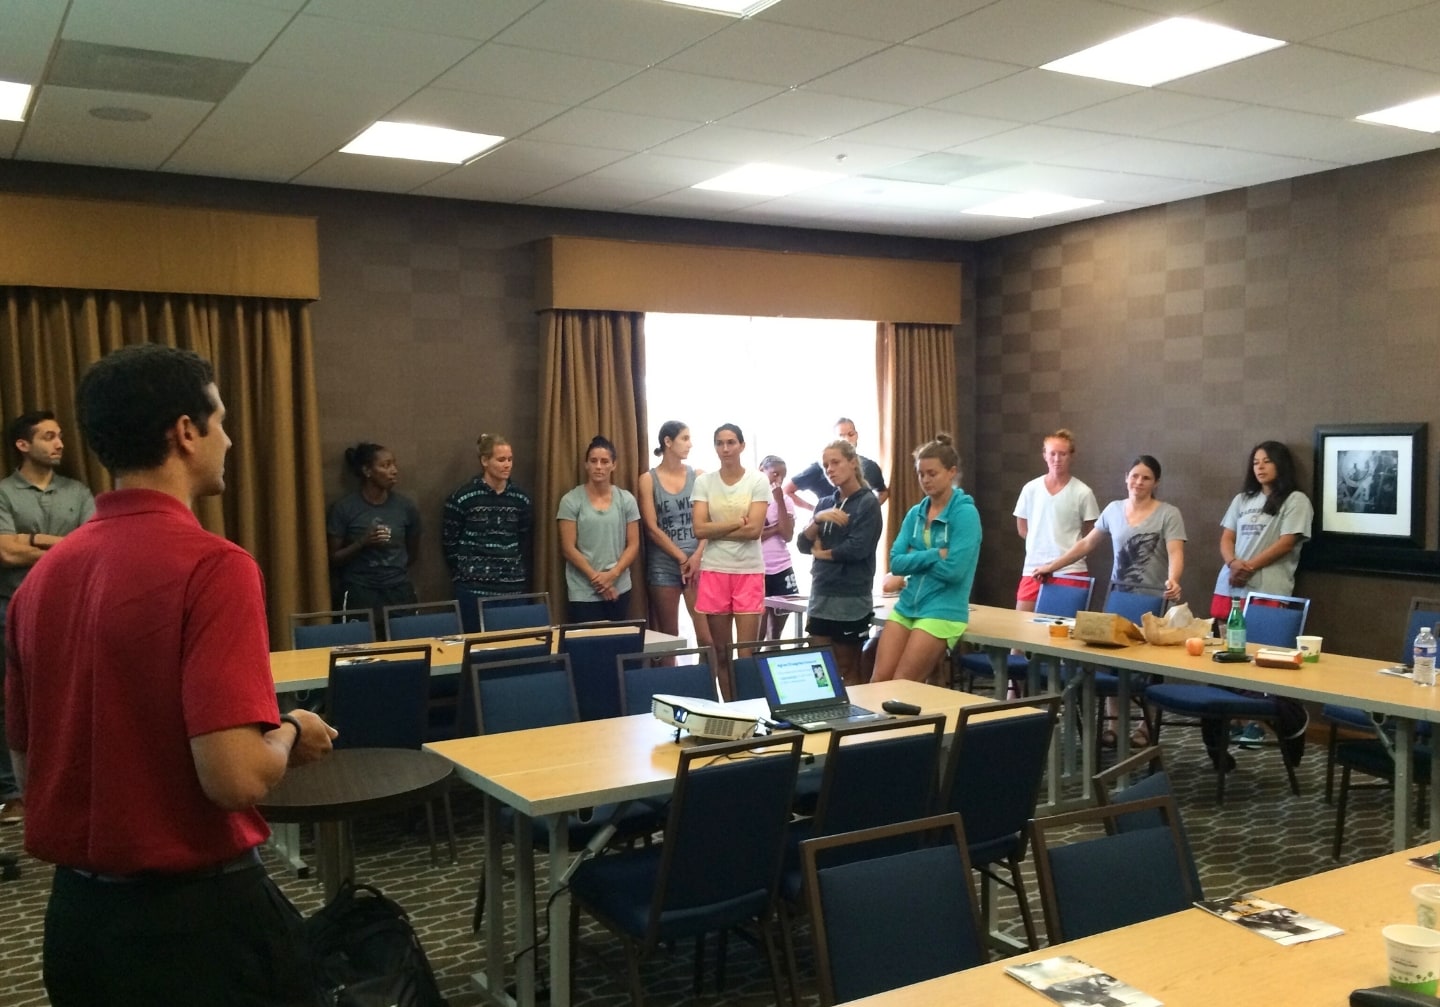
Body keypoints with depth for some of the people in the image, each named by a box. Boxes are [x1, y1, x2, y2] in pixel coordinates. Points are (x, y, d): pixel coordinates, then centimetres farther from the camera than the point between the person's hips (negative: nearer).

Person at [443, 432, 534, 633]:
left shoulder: (521, 499, 6)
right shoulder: (463, 498, -6)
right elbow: (449, 543, 0)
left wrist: (521, 576, 9)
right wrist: (464, 575, 3)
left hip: (513, 587, 4)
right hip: (474, 588, -4)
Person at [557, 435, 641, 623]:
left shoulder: (626, 499, 5)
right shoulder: (571, 501, -2)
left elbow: (633, 545, 4)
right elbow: (568, 549, -5)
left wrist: (612, 574, -10)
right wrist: (596, 577, -11)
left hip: (619, 589, 3)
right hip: (584, 593, -2)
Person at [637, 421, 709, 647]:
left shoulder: (698, 476, 7)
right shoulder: (648, 479, 1)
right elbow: (652, 528, -4)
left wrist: (697, 556, -12)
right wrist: (682, 558, -8)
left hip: (697, 563, 1)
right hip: (663, 566, -1)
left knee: (706, 636, -6)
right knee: (668, 637, 5)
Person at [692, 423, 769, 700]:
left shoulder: (758, 481, -1)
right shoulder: (704, 482, 4)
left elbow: (754, 529, -11)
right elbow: (699, 529, -6)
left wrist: (716, 531, -8)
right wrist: (737, 523, -9)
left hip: (749, 571, -2)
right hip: (714, 571, 2)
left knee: (747, 653, -4)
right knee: (722, 652, 7)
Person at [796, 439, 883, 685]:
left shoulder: (868, 503, -6)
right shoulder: (825, 503, 11)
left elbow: (857, 548, -17)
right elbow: (803, 545, 3)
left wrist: (822, 553, -3)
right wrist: (818, 519, -13)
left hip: (851, 599, -6)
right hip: (821, 596, 6)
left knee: (848, 671, 4)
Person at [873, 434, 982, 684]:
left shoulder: (965, 513, -9)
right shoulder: (915, 513, 10)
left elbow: (954, 570, -18)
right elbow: (896, 562, -1)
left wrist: (915, 561, -5)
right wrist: (935, 555, -13)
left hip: (943, 611, -6)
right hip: (906, 605, 6)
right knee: (878, 681, -3)